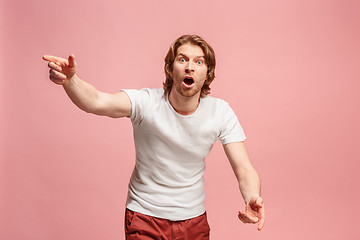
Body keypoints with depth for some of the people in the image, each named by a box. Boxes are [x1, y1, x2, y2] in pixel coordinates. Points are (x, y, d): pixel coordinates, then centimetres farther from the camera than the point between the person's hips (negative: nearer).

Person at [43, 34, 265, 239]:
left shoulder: (220, 112, -12)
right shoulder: (146, 102, -20)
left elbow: (244, 168, -14)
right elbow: (96, 102, -37)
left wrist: (253, 197, -35)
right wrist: (70, 79, -57)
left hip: (194, 220, 3)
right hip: (145, 219, -2)